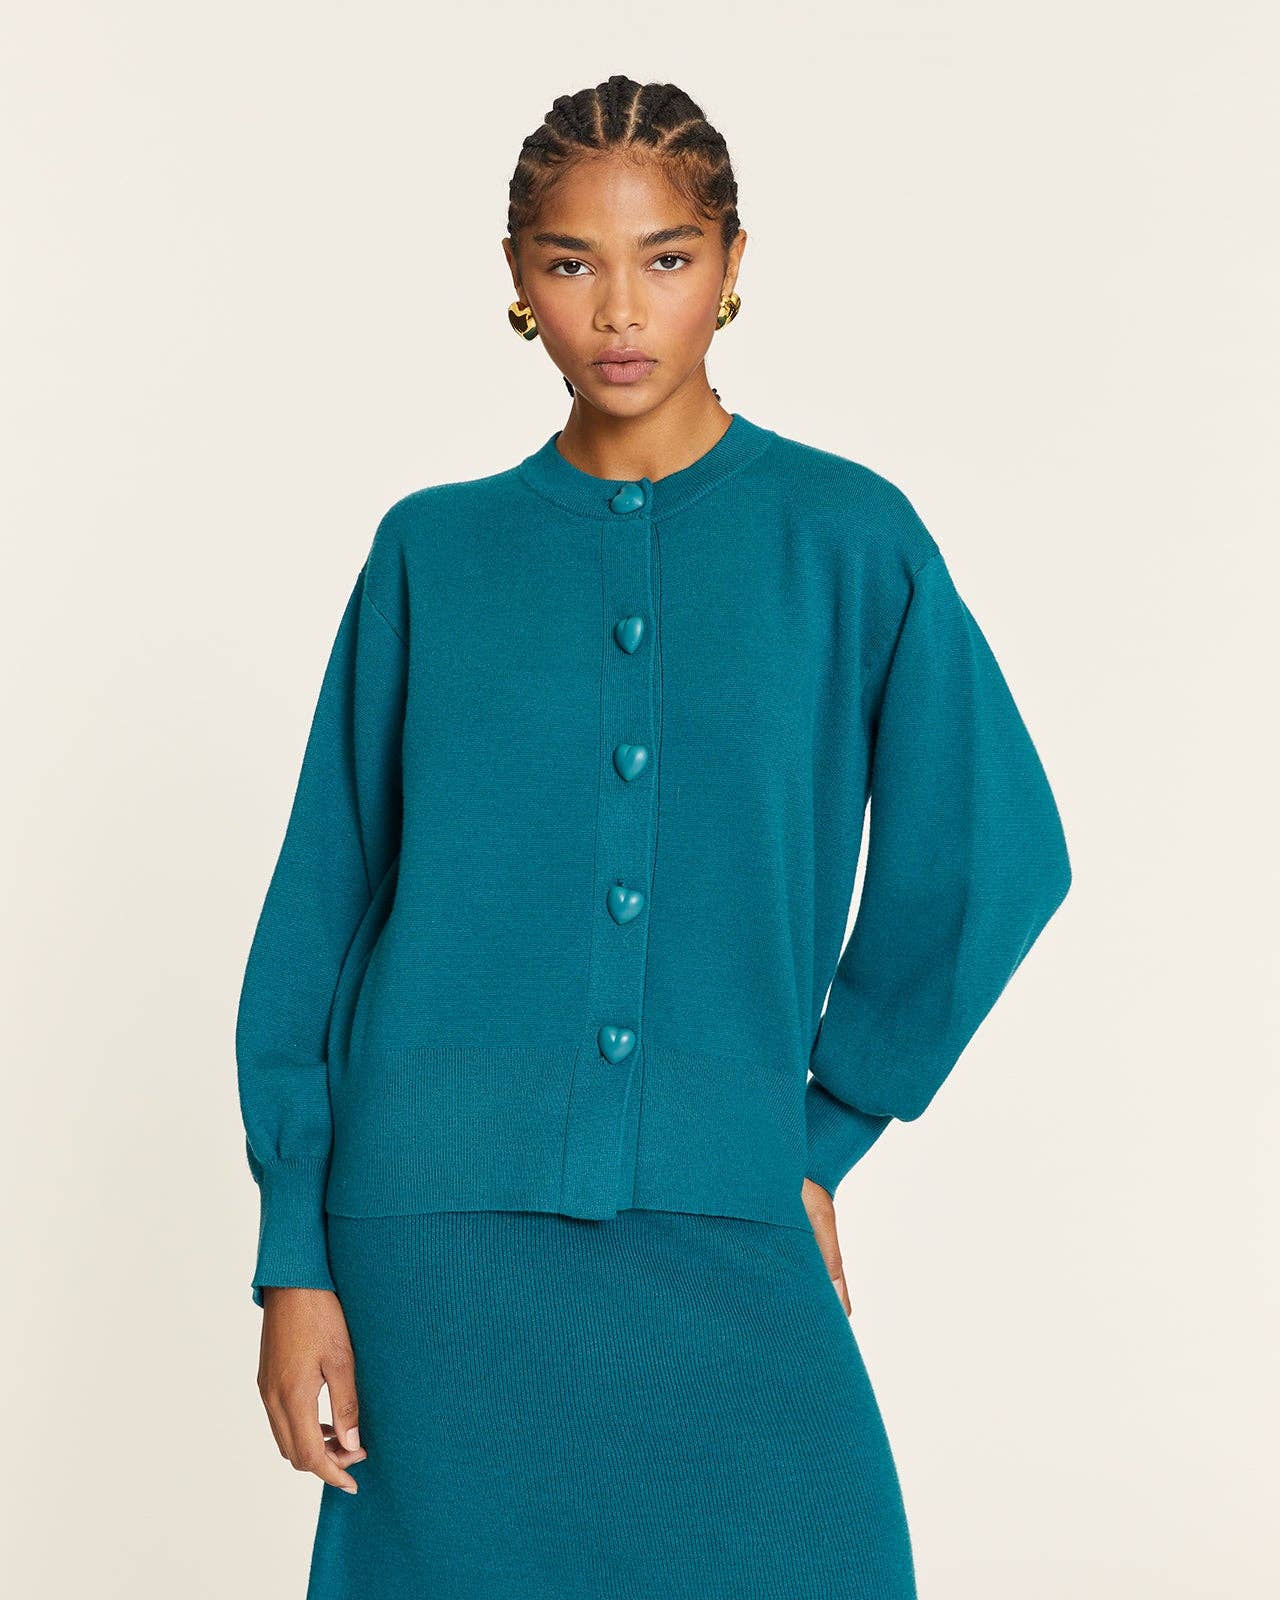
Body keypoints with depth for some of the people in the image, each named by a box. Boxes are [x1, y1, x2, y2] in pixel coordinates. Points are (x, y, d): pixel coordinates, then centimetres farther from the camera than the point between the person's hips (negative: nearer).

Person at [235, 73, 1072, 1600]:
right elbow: (323, 907, 4)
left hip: (726, 1243, 0)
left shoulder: (848, 540, 1)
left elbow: (991, 858, 6)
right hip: (445, 1241, 1)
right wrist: (295, 1256, 0)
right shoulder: (432, 552, 4)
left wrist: (818, 1133, 6)